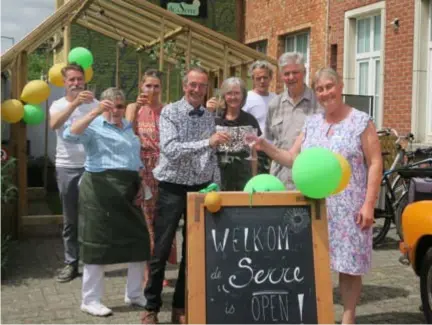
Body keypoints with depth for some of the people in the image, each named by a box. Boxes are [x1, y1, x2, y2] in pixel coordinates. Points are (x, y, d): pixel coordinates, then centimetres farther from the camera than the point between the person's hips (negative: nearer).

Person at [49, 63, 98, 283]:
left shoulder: (95, 104, 3)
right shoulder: (58, 105, 3)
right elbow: (54, 124, -22)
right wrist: (75, 103, -32)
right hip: (67, 168, 1)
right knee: (70, 219, 9)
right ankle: (71, 263, 18)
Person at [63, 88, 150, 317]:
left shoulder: (129, 127, 18)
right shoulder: (94, 126, -4)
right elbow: (69, 135, -23)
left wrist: (142, 184, 12)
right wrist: (95, 113, -29)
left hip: (128, 190, 7)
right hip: (101, 189, -7)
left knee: (139, 242, 9)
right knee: (98, 244, -1)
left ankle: (134, 294, 23)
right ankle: (90, 300, 10)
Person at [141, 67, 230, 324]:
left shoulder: (210, 117, 8)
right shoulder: (170, 112, -8)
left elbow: (212, 158, 12)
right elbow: (170, 149, -23)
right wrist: (207, 142, -31)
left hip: (201, 189, 5)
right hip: (173, 188, -5)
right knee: (162, 250, 0)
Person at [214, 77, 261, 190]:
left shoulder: (250, 120, 5)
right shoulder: (215, 120, 2)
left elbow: (254, 153, 9)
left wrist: (254, 178, 7)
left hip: (243, 173, 0)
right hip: (220, 173, 0)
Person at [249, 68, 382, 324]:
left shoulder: (361, 122, -2)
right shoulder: (312, 123, 12)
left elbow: (375, 164, -6)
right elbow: (293, 159, 11)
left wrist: (369, 204, -14)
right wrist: (266, 147, -4)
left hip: (348, 208, -4)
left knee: (349, 265, 2)